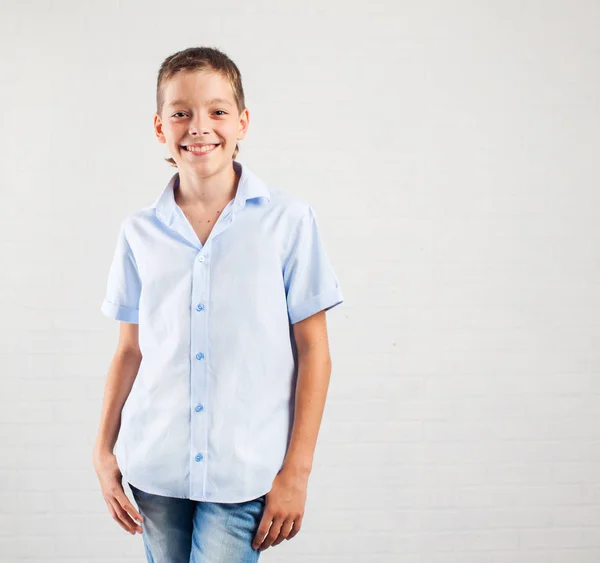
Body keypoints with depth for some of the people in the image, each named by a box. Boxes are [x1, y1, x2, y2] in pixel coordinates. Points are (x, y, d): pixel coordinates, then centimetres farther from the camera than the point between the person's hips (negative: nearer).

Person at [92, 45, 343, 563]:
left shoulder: (289, 220, -5)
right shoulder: (139, 232, 4)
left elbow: (313, 352, -3)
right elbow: (130, 351, 11)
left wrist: (296, 472, -5)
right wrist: (103, 451, 7)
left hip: (244, 475, -3)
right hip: (153, 469, 3)